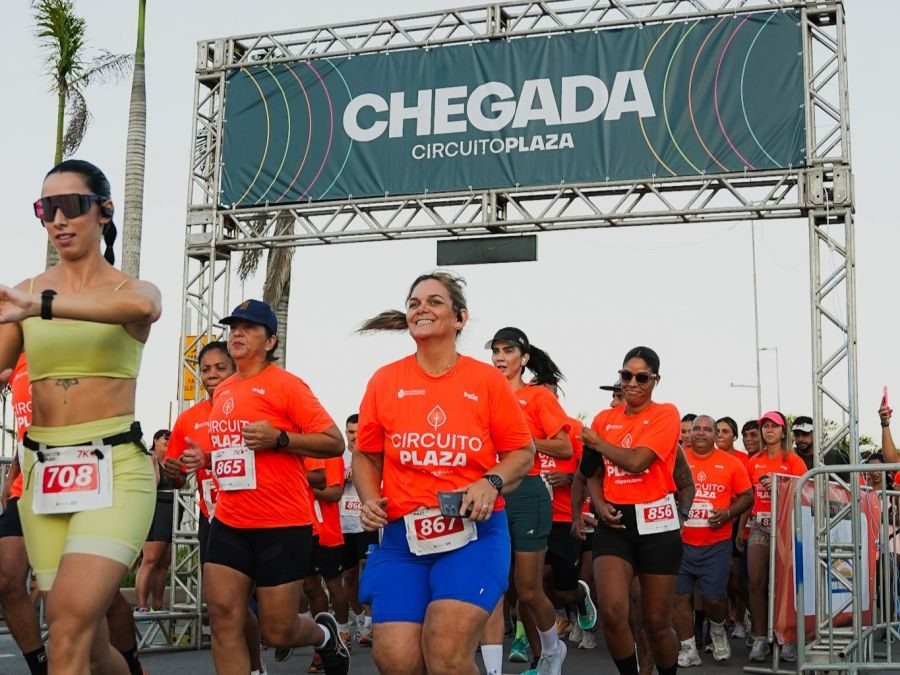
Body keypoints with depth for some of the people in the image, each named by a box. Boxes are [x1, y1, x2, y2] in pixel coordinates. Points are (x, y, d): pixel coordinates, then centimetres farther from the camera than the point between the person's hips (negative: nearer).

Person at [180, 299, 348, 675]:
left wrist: (279, 438, -23)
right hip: (229, 523, 6)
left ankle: (325, 634, 36)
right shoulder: (222, 392, 13)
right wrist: (205, 457, 10)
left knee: (277, 632, 1)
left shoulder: (286, 385, -8)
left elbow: (335, 443, -11)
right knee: (223, 619, -4)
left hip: (283, 526, -6)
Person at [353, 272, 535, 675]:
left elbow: (523, 452, 8)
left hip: (473, 532, -2)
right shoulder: (384, 381, 6)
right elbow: (366, 456, 15)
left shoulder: (487, 380, 2)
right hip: (403, 536, 2)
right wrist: (370, 499, -3)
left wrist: (491, 482, -11)